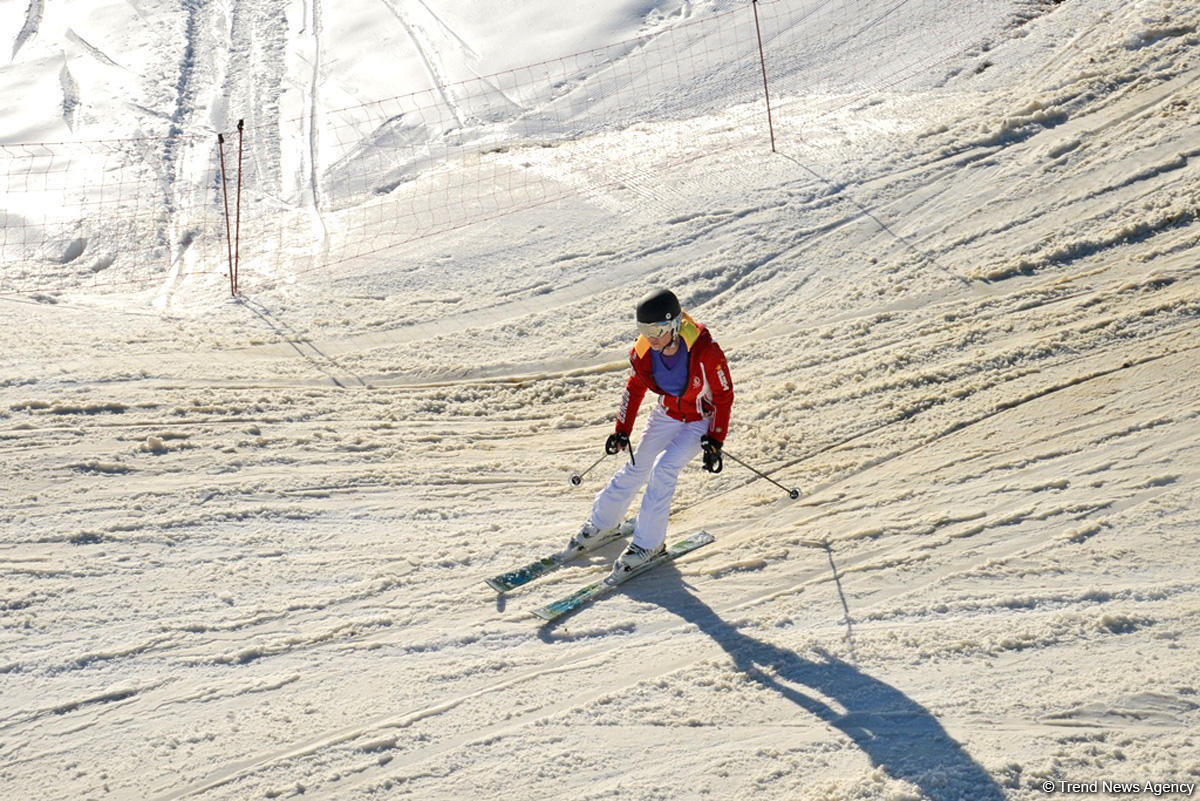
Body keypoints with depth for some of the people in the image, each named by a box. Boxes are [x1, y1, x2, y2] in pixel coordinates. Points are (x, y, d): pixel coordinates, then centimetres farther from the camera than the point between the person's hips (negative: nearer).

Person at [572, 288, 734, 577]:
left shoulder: (704, 351, -34)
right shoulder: (644, 350, -20)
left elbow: (724, 395, -21)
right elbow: (635, 388, 0)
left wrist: (715, 440, -22)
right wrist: (622, 430, -3)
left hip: (701, 421, -4)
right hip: (667, 413, 5)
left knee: (664, 467, -21)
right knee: (637, 467, 8)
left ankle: (648, 543, -9)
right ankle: (602, 521, 32)